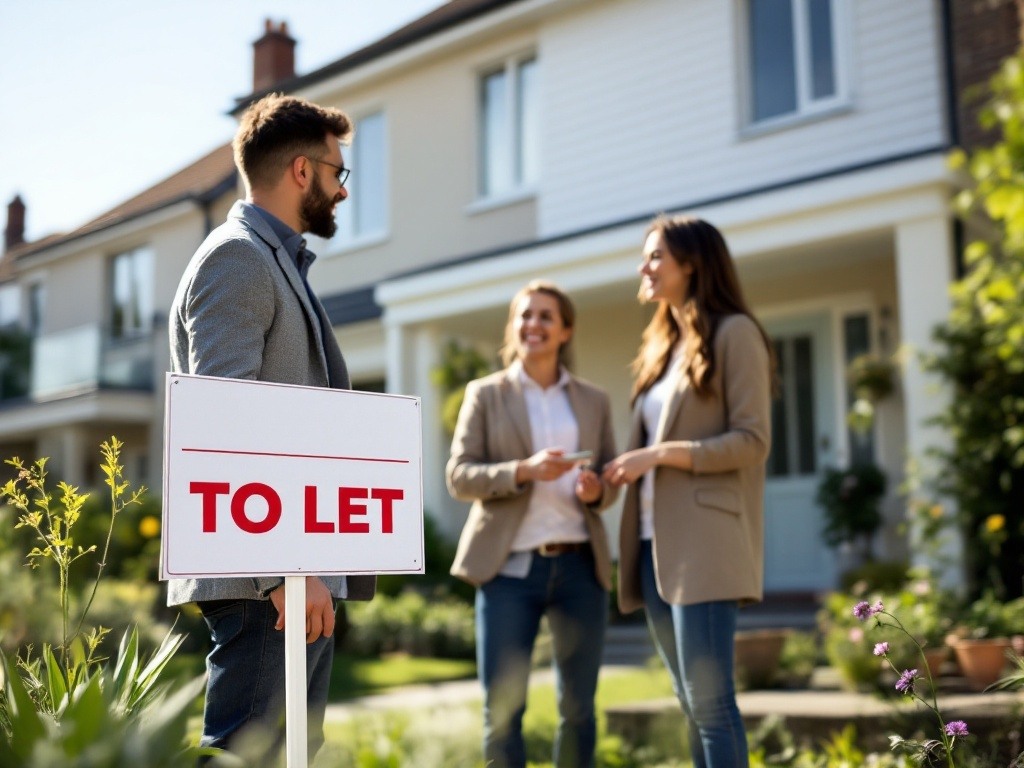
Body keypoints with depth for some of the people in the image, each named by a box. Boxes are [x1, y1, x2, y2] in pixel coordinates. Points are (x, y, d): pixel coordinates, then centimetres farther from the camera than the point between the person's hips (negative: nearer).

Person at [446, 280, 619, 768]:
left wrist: (595, 490, -10)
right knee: (502, 710, -1)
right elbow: (459, 476, -3)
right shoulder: (486, 394, 5)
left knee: (578, 707, 8)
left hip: (580, 567, 3)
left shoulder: (594, 401, 12)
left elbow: (610, 483, 14)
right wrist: (523, 471, -18)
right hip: (510, 568, -2)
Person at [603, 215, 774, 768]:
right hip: (655, 542, 8)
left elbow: (752, 441, -10)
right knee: (692, 702, 10)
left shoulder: (734, 333, -2)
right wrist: (630, 467, 4)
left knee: (709, 699, -9)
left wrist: (660, 454, -15)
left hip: (704, 541, -8)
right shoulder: (663, 345, 21)